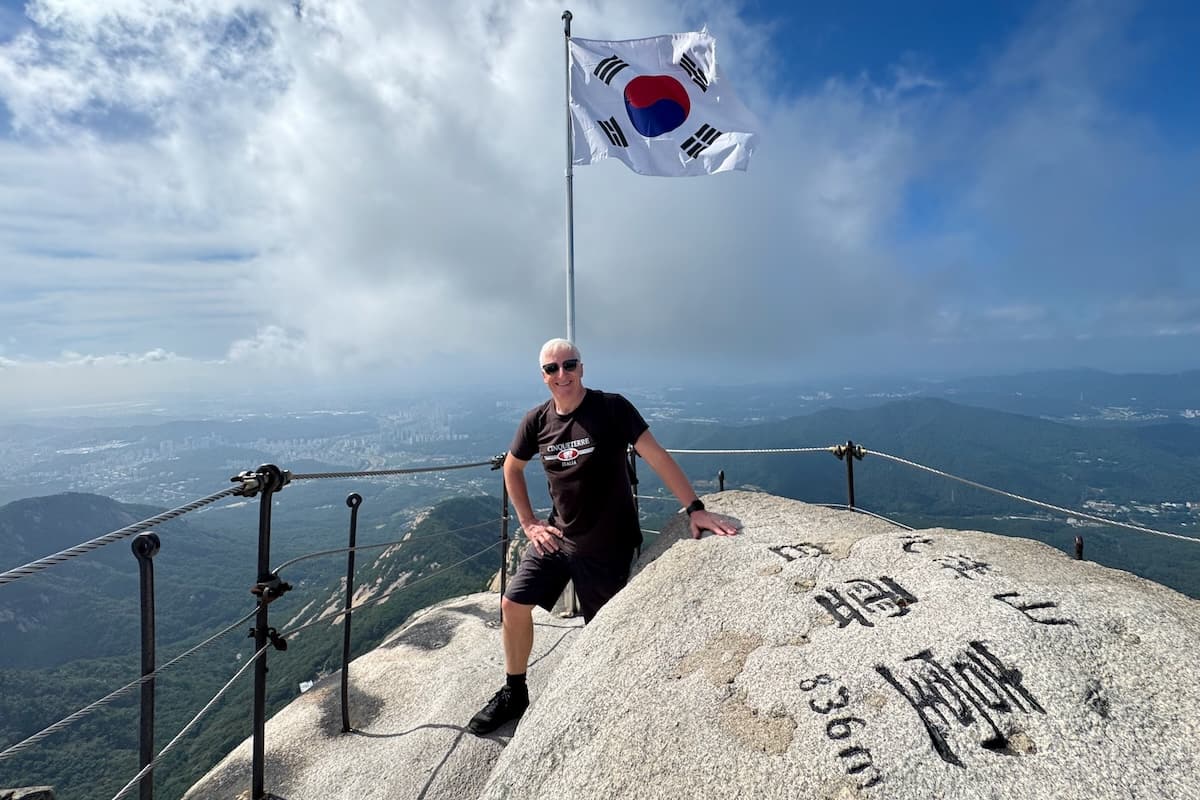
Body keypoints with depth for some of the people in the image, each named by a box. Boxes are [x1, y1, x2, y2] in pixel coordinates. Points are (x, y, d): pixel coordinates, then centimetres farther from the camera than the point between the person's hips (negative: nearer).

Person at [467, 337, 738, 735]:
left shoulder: (611, 407, -16)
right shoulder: (537, 420, -3)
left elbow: (657, 456, -19)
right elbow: (512, 468, 12)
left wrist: (694, 508, -26)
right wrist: (528, 522, 6)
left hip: (608, 544, -4)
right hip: (556, 536, 4)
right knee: (514, 605, 4)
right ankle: (514, 693, 28)